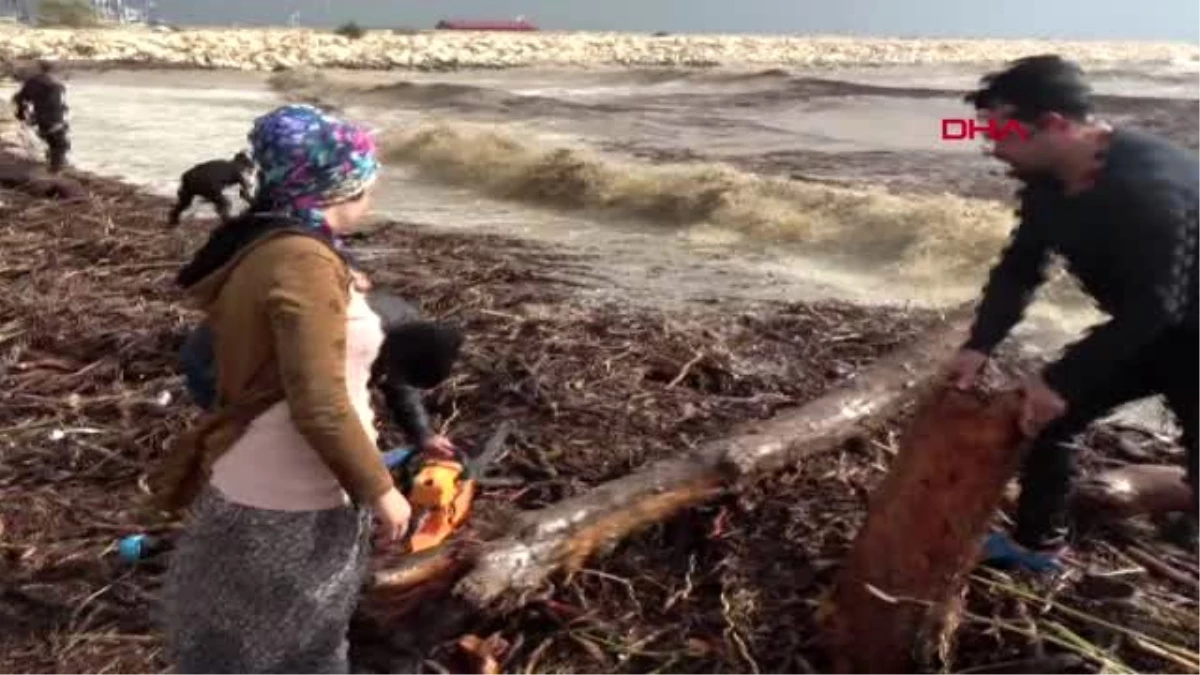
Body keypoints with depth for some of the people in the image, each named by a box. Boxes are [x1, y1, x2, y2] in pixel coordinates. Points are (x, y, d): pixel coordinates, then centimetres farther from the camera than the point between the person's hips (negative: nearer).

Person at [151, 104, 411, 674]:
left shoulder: (260, 245, 5)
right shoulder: (303, 263, -25)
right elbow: (320, 409, -26)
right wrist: (380, 491, -16)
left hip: (256, 490, 9)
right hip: (288, 508, -9)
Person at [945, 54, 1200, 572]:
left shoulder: (1151, 182, -33)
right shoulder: (1048, 182, -7)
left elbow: (1153, 305, -33)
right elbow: (1019, 269, -2)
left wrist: (1062, 380, -31)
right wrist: (979, 346, -17)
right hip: (1142, 329, 8)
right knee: (1041, 415, 6)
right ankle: (1037, 543, 23)